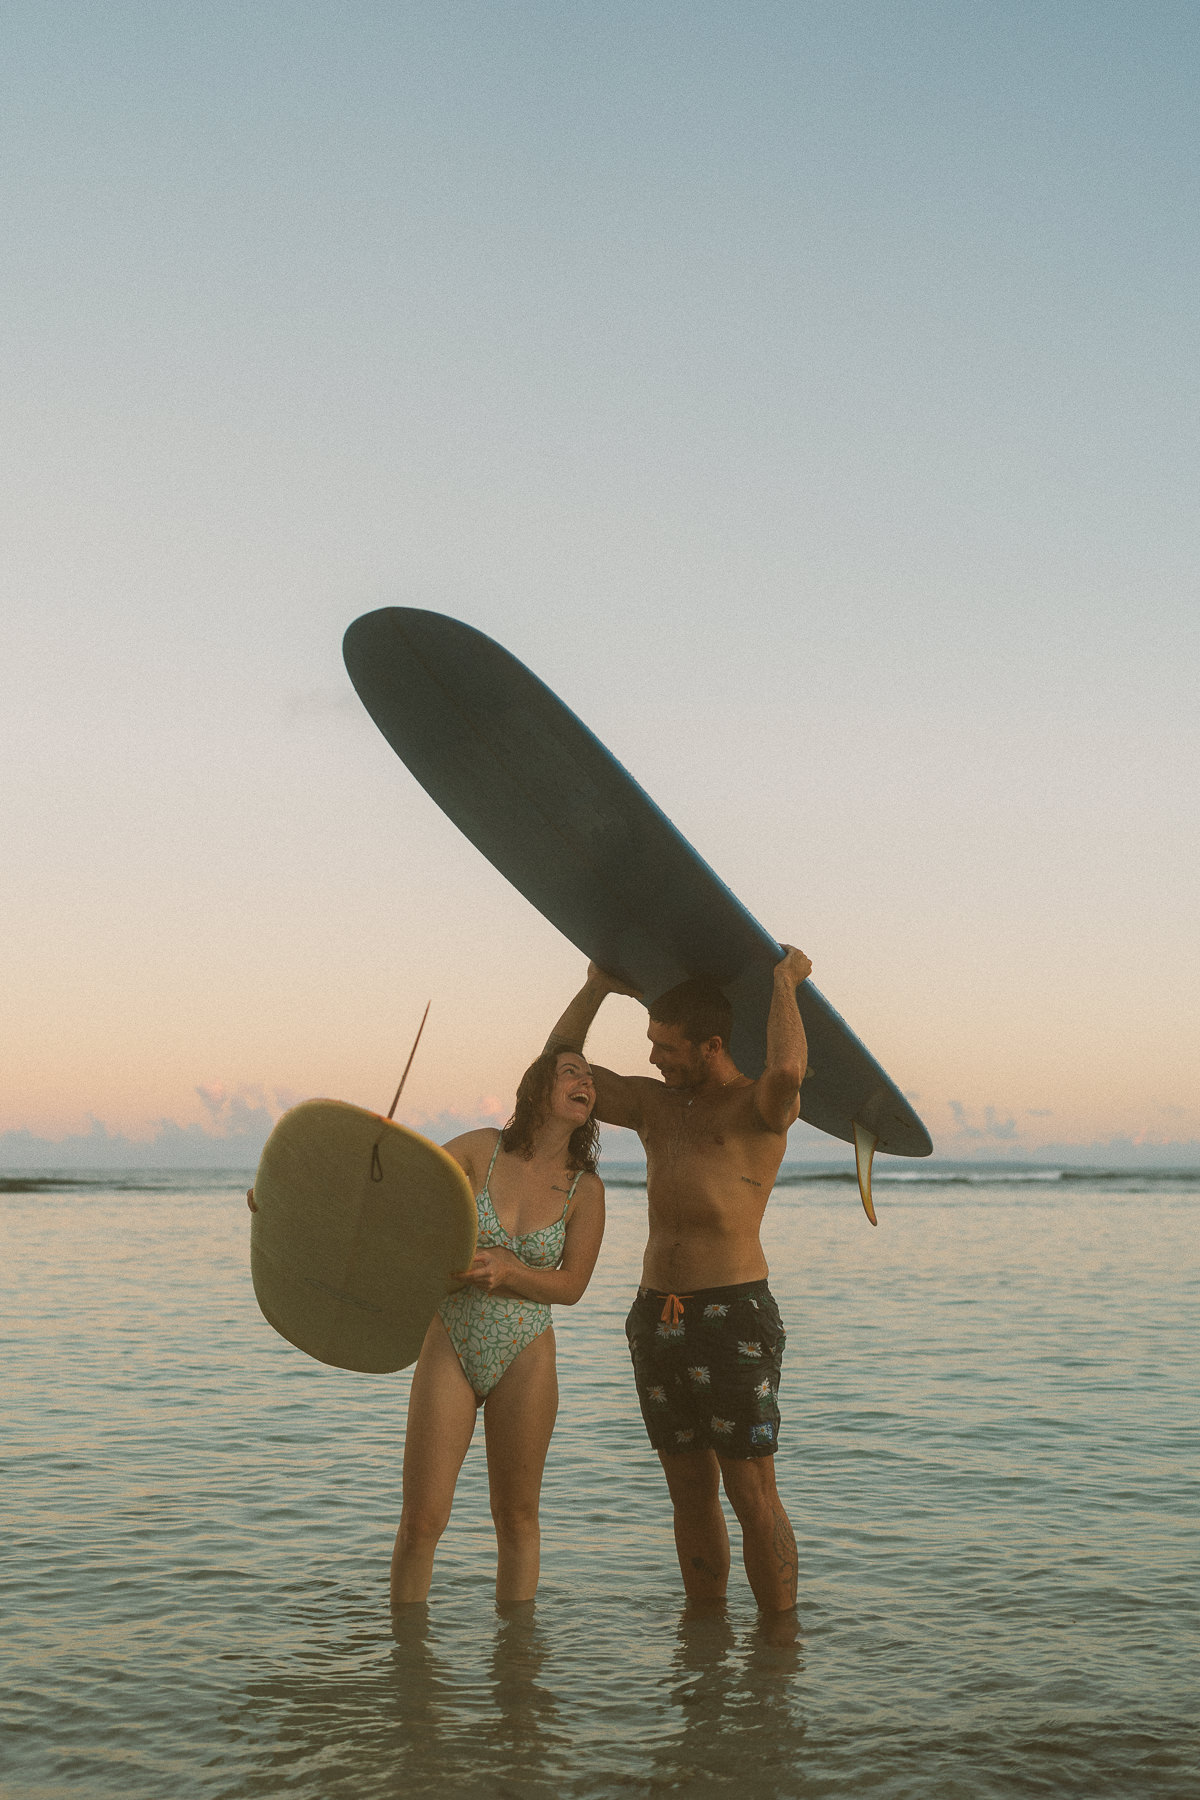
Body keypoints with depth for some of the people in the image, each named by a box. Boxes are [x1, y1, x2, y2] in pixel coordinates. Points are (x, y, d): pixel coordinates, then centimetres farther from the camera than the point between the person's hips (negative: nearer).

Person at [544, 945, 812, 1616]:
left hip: (734, 1316, -7)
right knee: (691, 1491, 13)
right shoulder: (656, 1103, 15)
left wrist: (786, 980, -14)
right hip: (657, 1316, 7)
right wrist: (599, 986, 15)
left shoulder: (761, 1106, -6)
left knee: (752, 1495, -3)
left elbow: (788, 1069, -30)